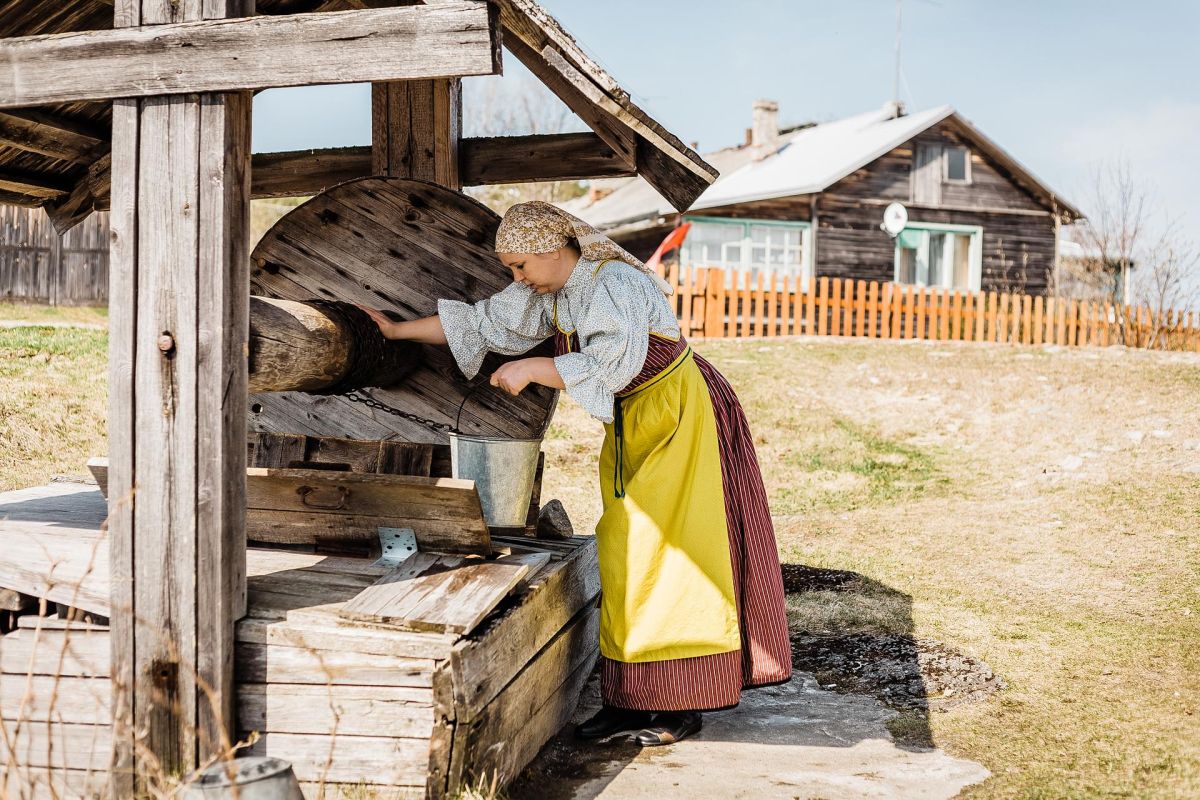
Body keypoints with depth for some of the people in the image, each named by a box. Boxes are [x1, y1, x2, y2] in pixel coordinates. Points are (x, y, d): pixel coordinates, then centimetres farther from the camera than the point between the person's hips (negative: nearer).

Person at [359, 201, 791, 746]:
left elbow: (612, 365, -32)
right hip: (631, 426, 9)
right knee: (625, 559, 6)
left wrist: (531, 368, -26)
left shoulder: (615, 285, -21)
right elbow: (482, 322, 12)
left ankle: (682, 707, -2)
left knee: (670, 557, -8)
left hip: (680, 417, -9)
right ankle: (630, 699, 10)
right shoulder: (549, 293, 5)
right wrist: (397, 330, 13)